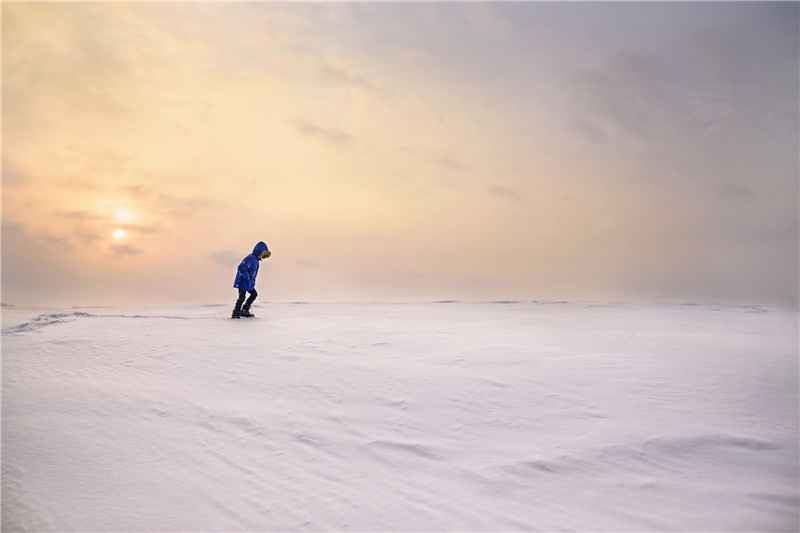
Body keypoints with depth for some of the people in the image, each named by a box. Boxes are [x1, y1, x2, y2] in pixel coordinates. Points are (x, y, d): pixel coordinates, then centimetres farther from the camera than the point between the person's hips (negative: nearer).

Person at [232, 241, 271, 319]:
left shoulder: (255, 259, 13)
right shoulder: (250, 258, -20)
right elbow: (241, 267, -29)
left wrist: (253, 280, 15)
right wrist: (247, 277, -22)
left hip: (248, 282, 10)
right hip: (242, 281, -10)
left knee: (254, 294, 12)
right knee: (242, 297, -9)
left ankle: (245, 310, 15)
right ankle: (235, 313, -2)